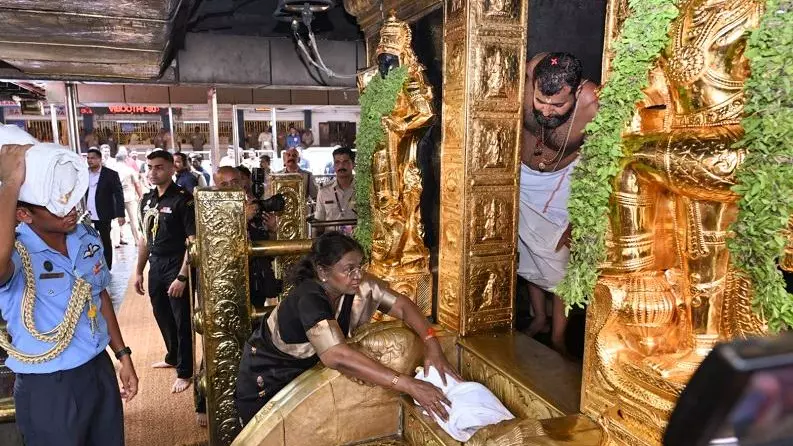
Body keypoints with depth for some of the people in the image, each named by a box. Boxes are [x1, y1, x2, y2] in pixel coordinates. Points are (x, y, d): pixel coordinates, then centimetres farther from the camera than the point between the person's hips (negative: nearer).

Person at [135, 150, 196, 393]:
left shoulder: (183, 199, -14)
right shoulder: (147, 199, 8)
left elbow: (193, 241, -17)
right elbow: (145, 238, 16)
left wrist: (182, 276, -21)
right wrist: (139, 272, 16)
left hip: (176, 266, -7)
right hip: (155, 266, 7)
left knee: (182, 321, 4)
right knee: (162, 316, 19)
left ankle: (185, 371, 17)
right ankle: (172, 357, 40)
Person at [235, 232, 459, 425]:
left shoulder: (359, 285, -23)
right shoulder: (309, 299, -41)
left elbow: (403, 305, -16)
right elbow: (338, 356, -53)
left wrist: (432, 343, -34)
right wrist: (409, 385, -56)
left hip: (309, 367, 5)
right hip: (266, 377, -5)